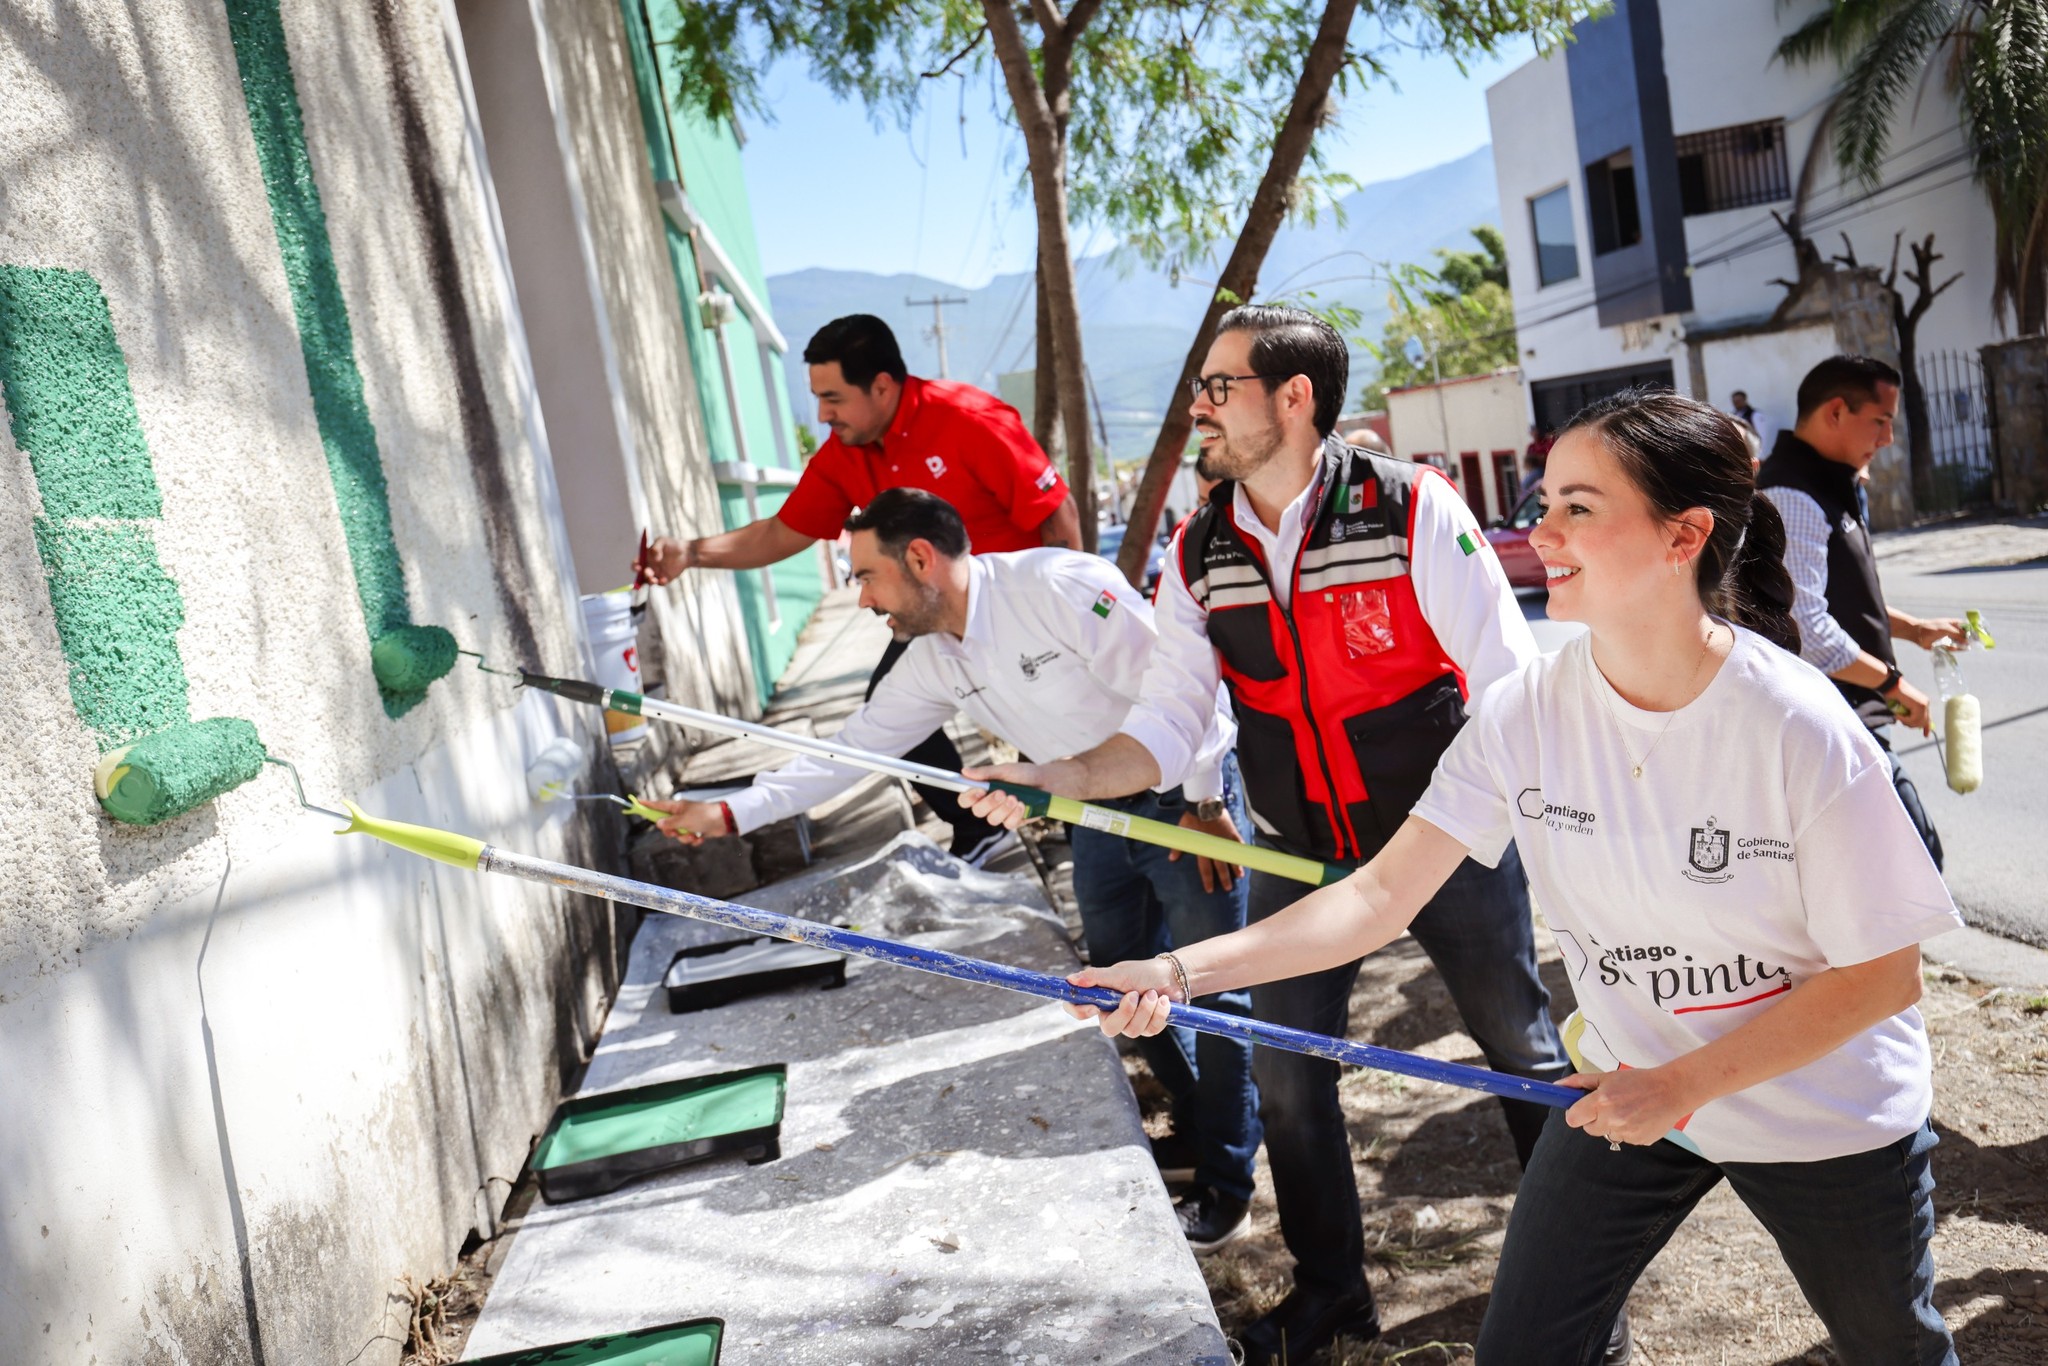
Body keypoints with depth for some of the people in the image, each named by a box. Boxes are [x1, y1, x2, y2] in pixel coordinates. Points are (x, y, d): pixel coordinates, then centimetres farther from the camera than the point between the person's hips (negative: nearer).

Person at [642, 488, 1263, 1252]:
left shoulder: (1059, 586, -26)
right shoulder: (933, 663, -2)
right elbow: (851, 749, 2)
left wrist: (1206, 803, -19)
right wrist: (730, 813, -3)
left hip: (1185, 795, -7)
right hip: (1099, 815, 8)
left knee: (1210, 988, 1)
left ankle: (1226, 1182, 16)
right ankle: (1195, 1135, 36)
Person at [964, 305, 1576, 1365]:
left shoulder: (1412, 509, -17)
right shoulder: (1198, 556, -4)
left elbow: (1510, 683, -14)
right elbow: (1166, 725, -5)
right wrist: (1072, 778, -21)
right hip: (1297, 858, 4)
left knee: (1523, 1051, 13)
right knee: (1284, 1076, 10)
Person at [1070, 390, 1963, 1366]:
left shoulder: (1797, 728, -26)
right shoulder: (1528, 710, -16)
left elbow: (1882, 975, -17)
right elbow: (1383, 893, -17)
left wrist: (1682, 1084, -21)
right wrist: (1182, 970, -27)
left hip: (1824, 1118, -2)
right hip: (1626, 1090, 2)